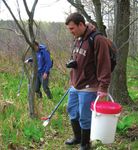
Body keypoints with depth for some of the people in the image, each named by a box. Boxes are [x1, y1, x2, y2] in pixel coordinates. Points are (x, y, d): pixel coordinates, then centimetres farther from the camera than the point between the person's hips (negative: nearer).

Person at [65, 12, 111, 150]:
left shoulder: (97, 40, -17)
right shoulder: (77, 39, 9)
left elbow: (104, 65, -19)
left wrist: (103, 87, -21)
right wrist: (71, 63, 7)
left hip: (88, 88, -8)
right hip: (75, 86, 8)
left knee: (85, 117, 2)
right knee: (72, 112, 19)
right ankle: (77, 137, 39)